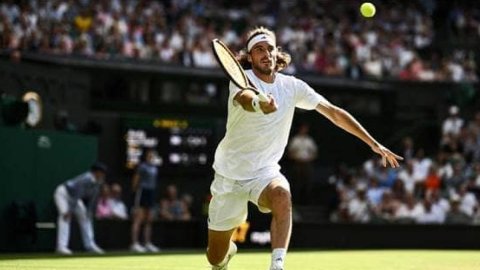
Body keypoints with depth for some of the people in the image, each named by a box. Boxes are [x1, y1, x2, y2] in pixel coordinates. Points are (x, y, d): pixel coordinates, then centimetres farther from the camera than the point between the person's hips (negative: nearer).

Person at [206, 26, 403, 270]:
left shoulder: (292, 86, -3)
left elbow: (334, 113, 4)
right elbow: (245, 98, -41)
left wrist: (374, 144, 0)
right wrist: (258, 104, -65)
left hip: (264, 172, 2)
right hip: (230, 174, -2)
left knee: (281, 195, -37)